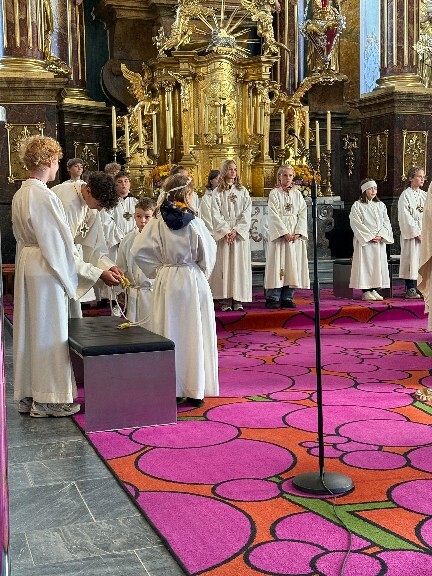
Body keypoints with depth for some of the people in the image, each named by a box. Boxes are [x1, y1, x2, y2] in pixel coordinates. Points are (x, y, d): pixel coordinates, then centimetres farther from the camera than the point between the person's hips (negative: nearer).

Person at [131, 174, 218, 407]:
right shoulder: (193, 222, -10)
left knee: (169, 333, 10)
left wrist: (157, 270, 3)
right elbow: (208, 254, -6)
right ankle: (195, 390, 11)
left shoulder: (157, 222, -4)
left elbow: (138, 250, -7)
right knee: (194, 334, 6)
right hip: (193, 280, -2)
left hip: (166, 282, 2)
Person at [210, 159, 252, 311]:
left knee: (240, 264, -1)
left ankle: (238, 300, 1)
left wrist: (236, 230, -10)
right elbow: (216, 214, -1)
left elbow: (247, 212, 2)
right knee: (224, 264, -4)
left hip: (240, 233, 1)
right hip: (223, 233, -1)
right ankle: (226, 300, -2)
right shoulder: (217, 192, 6)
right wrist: (226, 231, -13)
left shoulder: (243, 191, 10)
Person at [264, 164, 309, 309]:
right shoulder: (274, 193, 1)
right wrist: (285, 233, -16)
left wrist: (298, 232, -8)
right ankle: (273, 298, -3)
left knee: (293, 264, 2)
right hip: (279, 233, -4)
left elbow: (303, 214, 6)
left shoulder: (297, 194, 13)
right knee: (278, 263, -6)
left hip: (296, 234, 4)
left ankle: (287, 297, 8)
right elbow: (274, 215, -8)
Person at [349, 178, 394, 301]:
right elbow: (356, 224, -9)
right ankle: (365, 292, -3)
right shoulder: (357, 206, -1)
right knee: (365, 265, -6)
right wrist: (370, 236, -14)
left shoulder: (381, 205, 14)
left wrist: (380, 235, -8)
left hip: (380, 241, 5)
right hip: (364, 242, -5)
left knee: (379, 264, 3)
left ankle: (375, 290, 8)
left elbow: (386, 223, 9)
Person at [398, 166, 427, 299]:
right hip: (411, 233, -5)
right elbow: (406, 217, -10)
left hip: (425, 233, 5)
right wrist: (417, 233, -15)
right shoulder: (405, 195, -4)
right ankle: (410, 289, -2)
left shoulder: (425, 195, 14)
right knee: (412, 259, -6)